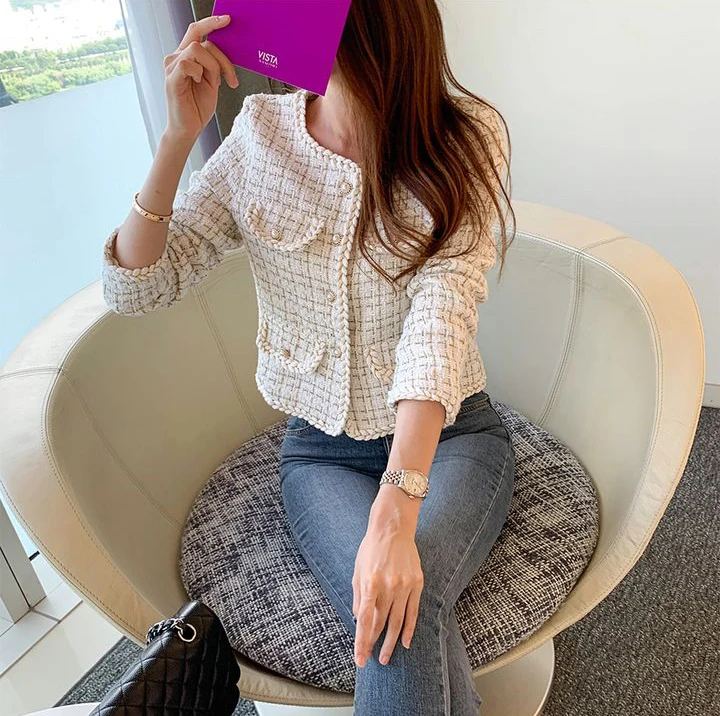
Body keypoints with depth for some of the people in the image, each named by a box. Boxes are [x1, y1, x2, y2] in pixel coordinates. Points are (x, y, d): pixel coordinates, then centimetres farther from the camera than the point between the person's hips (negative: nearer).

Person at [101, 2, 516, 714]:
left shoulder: (465, 135, -9)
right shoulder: (260, 130, -3)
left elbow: (441, 309, -23)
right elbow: (134, 287, -4)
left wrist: (396, 512, -32)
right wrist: (178, 138, -17)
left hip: (446, 434, -1)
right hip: (320, 447, 1)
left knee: (404, 615, -28)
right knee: (398, 623, -25)